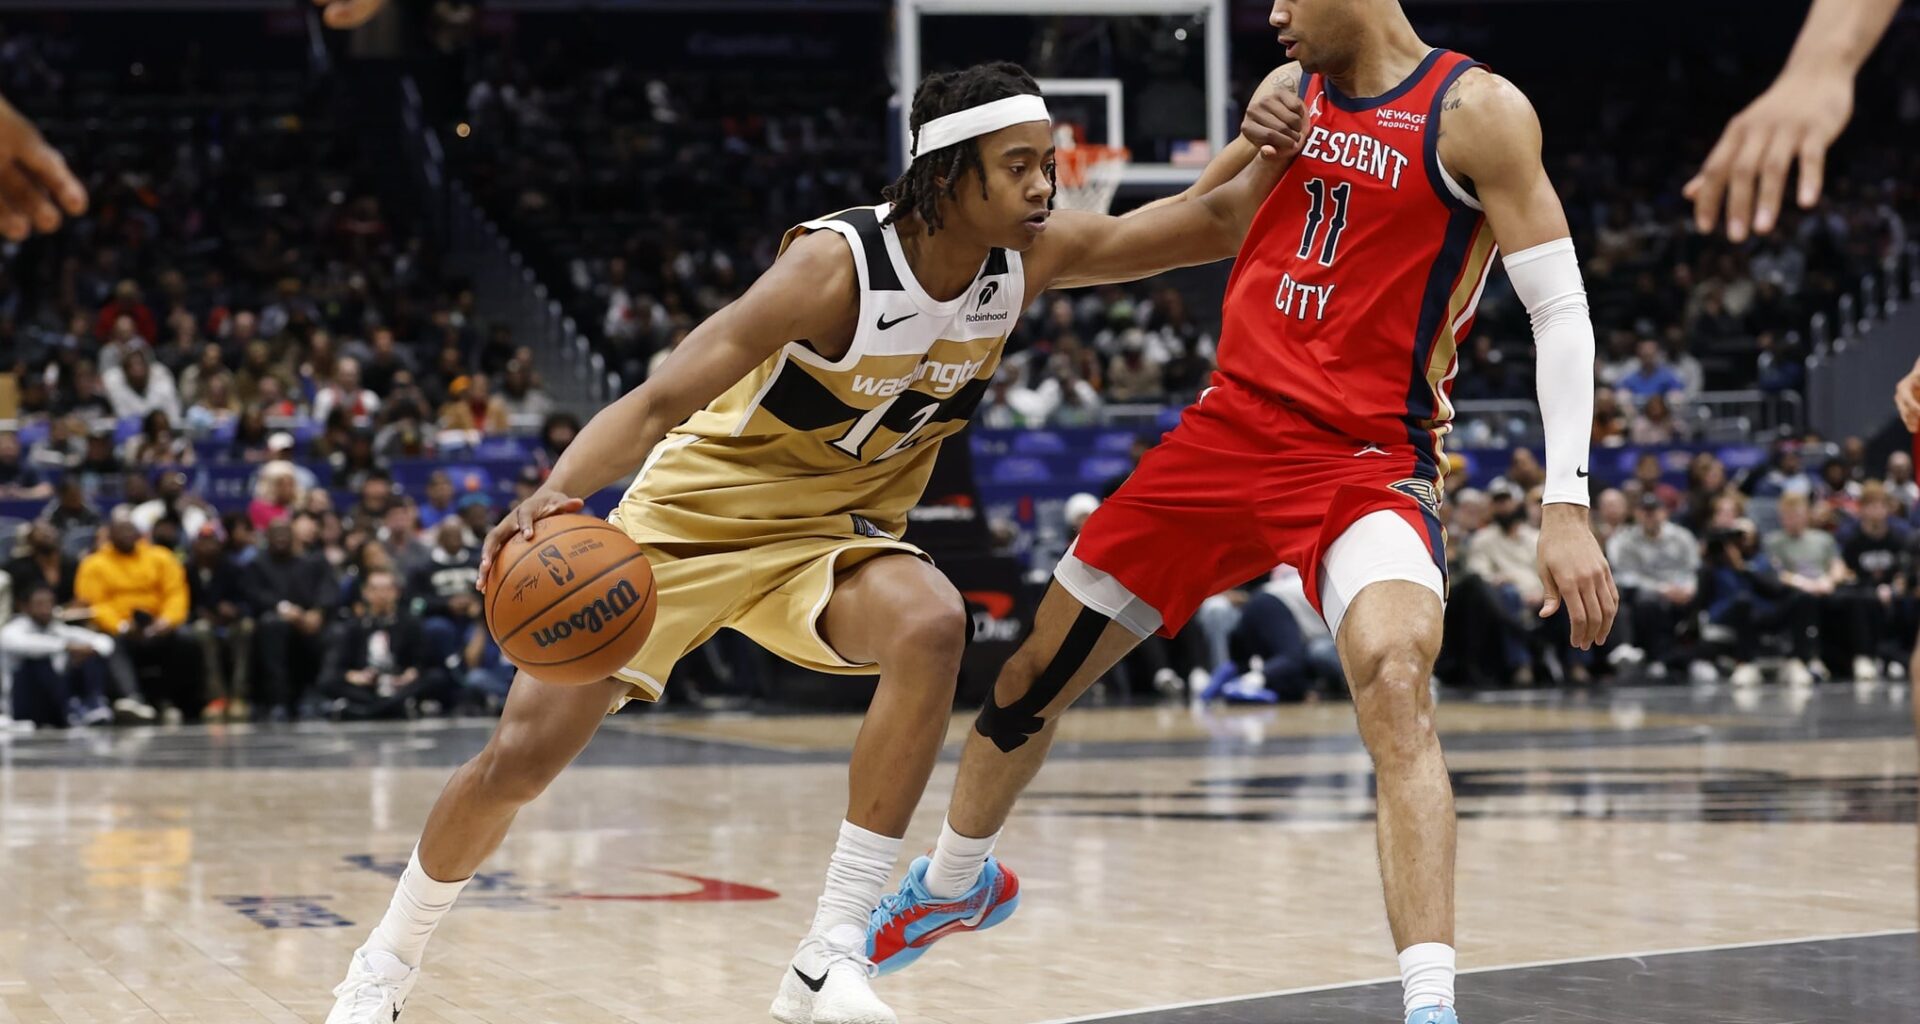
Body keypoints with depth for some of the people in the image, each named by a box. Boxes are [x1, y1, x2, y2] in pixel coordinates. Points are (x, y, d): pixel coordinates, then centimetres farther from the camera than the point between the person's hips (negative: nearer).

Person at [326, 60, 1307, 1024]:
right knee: (520, 755, -2)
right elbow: (657, 402, -34)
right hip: (693, 512, -4)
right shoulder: (838, 262, -30)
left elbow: (1210, 225, -6)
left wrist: (1277, 152, -27)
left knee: (931, 626, -31)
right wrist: (553, 493, -51)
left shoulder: (1030, 257, -12)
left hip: (829, 536, 4)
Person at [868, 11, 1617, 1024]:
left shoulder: (1475, 111, -9)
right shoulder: (1289, 92, 9)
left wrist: (1565, 507, -22)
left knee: (1393, 678, -34)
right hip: (1231, 427, 6)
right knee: (1039, 665, 14)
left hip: (1369, 457, -6)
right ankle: (955, 880, 42)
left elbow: (1561, 307, -13)